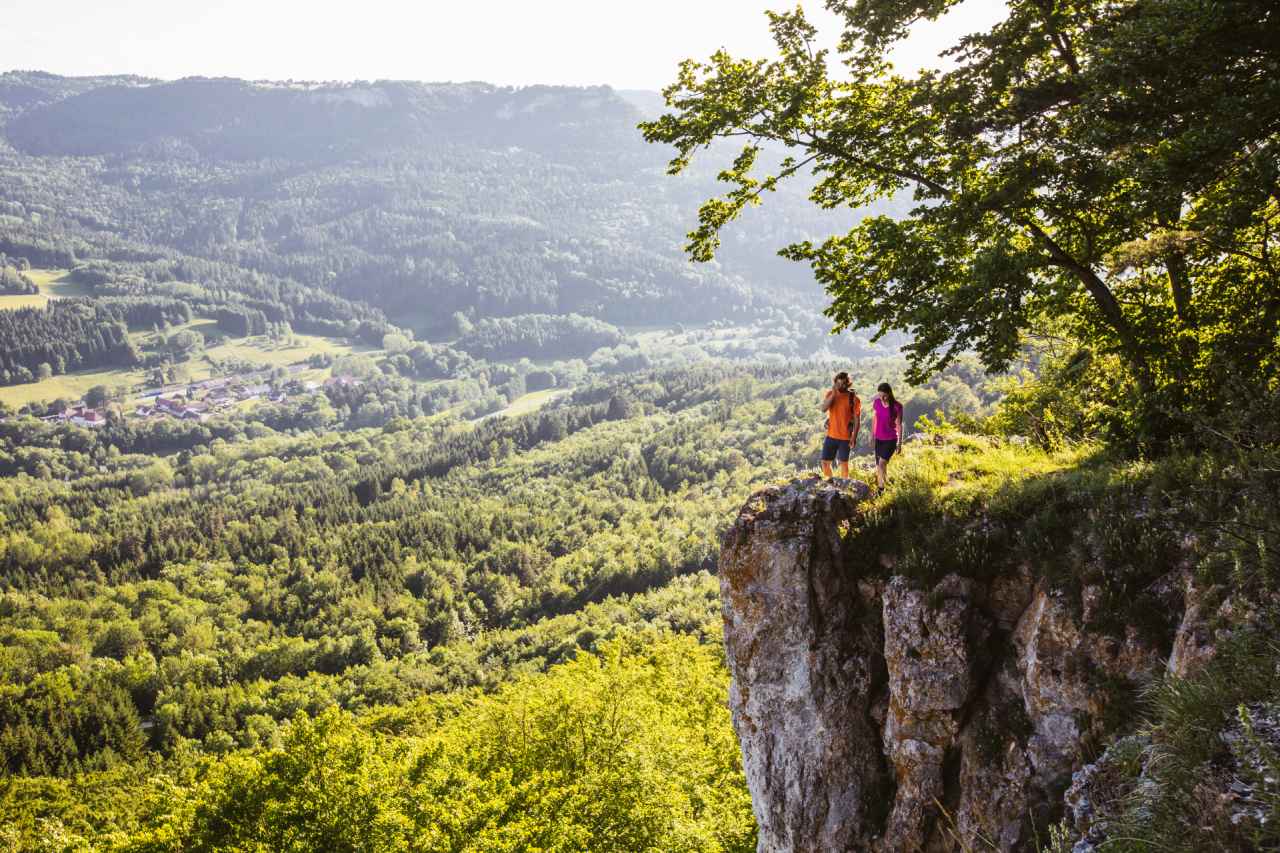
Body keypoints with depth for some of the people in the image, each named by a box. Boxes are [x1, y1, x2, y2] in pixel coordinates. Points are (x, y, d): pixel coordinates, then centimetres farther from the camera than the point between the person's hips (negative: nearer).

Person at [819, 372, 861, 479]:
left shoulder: (853, 398, -8)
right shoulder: (830, 394, 1)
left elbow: (857, 419, -7)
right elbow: (823, 409, -14)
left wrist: (854, 436, -14)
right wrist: (833, 393, -21)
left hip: (845, 437, -3)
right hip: (831, 435, 3)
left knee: (843, 463, 5)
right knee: (825, 462, 6)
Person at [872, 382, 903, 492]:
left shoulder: (897, 406, -15)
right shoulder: (876, 403, -3)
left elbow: (899, 425, -8)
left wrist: (900, 442, -5)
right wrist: (872, 436, 15)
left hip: (891, 439, -5)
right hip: (879, 439, 5)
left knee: (882, 463, -17)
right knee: (879, 466, 9)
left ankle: (881, 488, -9)